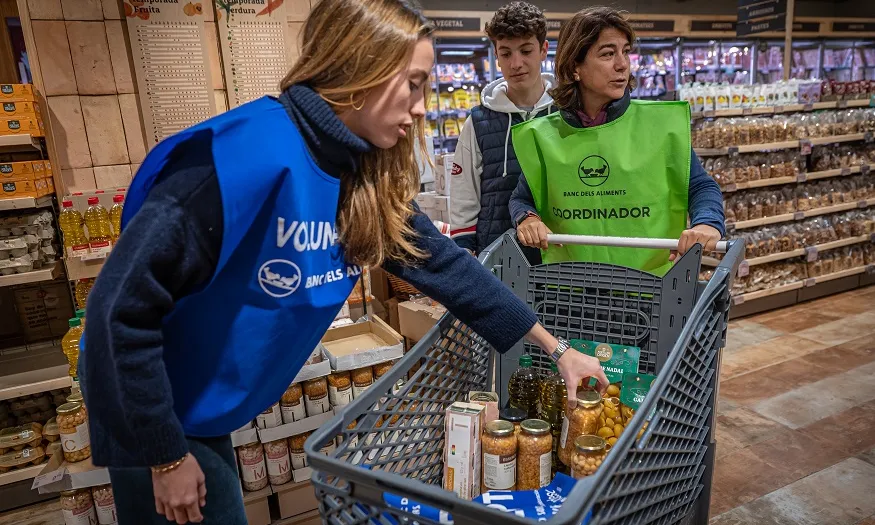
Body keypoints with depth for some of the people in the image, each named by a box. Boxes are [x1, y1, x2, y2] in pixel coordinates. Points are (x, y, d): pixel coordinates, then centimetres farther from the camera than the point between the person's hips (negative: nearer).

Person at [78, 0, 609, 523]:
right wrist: (166, 455, -18)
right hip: (153, 414, -7)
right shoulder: (250, 153, -32)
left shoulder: (363, 176, -7)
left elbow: (443, 262, -1)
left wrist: (555, 348, 4)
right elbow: (122, 306, -28)